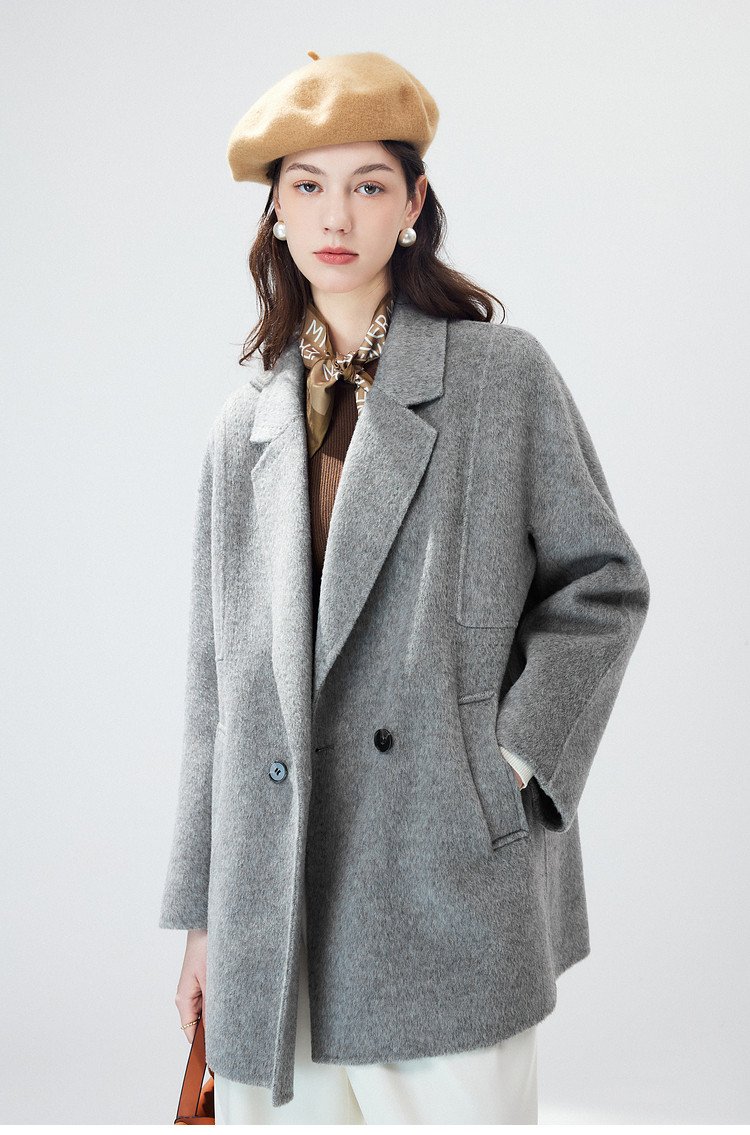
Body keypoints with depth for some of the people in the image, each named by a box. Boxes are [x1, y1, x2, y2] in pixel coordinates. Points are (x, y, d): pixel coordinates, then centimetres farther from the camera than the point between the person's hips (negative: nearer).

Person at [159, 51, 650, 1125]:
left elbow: (603, 581, 5)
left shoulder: (502, 374, 3)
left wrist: (514, 761, -8)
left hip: (450, 896, -3)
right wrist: (202, 915, 12)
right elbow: (219, 677, 13)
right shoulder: (248, 423, 12)